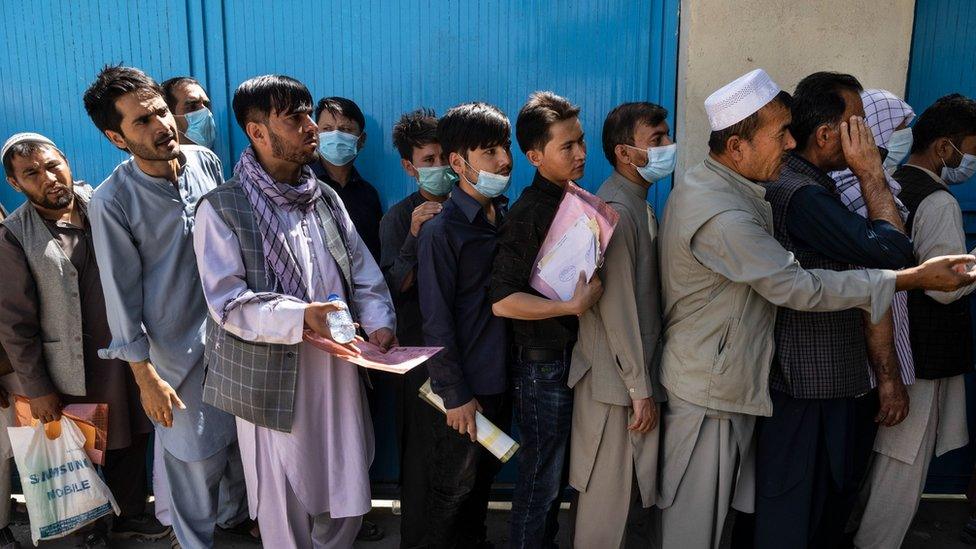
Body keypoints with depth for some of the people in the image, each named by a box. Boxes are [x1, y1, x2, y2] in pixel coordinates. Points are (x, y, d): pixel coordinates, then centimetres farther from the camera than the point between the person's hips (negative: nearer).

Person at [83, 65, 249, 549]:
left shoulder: (206, 161, -3)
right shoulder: (111, 202, -16)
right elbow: (122, 295, -11)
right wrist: (146, 377, -9)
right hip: (178, 350, -4)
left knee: (244, 436, 20)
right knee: (194, 458, 8)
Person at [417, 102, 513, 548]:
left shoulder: (507, 217, 4)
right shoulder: (441, 230, -17)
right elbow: (437, 322, -16)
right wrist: (455, 394, -15)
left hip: (502, 378, 6)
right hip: (464, 386, -6)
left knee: (484, 476, 23)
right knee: (453, 489, 12)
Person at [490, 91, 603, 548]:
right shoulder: (528, 214, -18)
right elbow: (502, 301, -25)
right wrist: (573, 306, -25)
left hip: (574, 355, 8)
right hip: (544, 365, -8)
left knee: (556, 474, 21)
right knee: (540, 479, 6)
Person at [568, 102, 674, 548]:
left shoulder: (640, 206, 11)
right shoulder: (615, 211, -19)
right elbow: (618, 307, -21)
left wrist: (647, 381, 12)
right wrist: (640, 388, -17)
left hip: (639, 372, 10)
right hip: (618, 380, -9)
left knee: (637, 489, 22)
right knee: (610, 496, 4)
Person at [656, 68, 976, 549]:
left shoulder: (709, 185, 6)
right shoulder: (719, 214, -27)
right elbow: (798, 287, -23)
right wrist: (913, 278, -17)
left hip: (729, 377, 10)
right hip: (710, 389, -10)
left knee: (714, 504, 21)